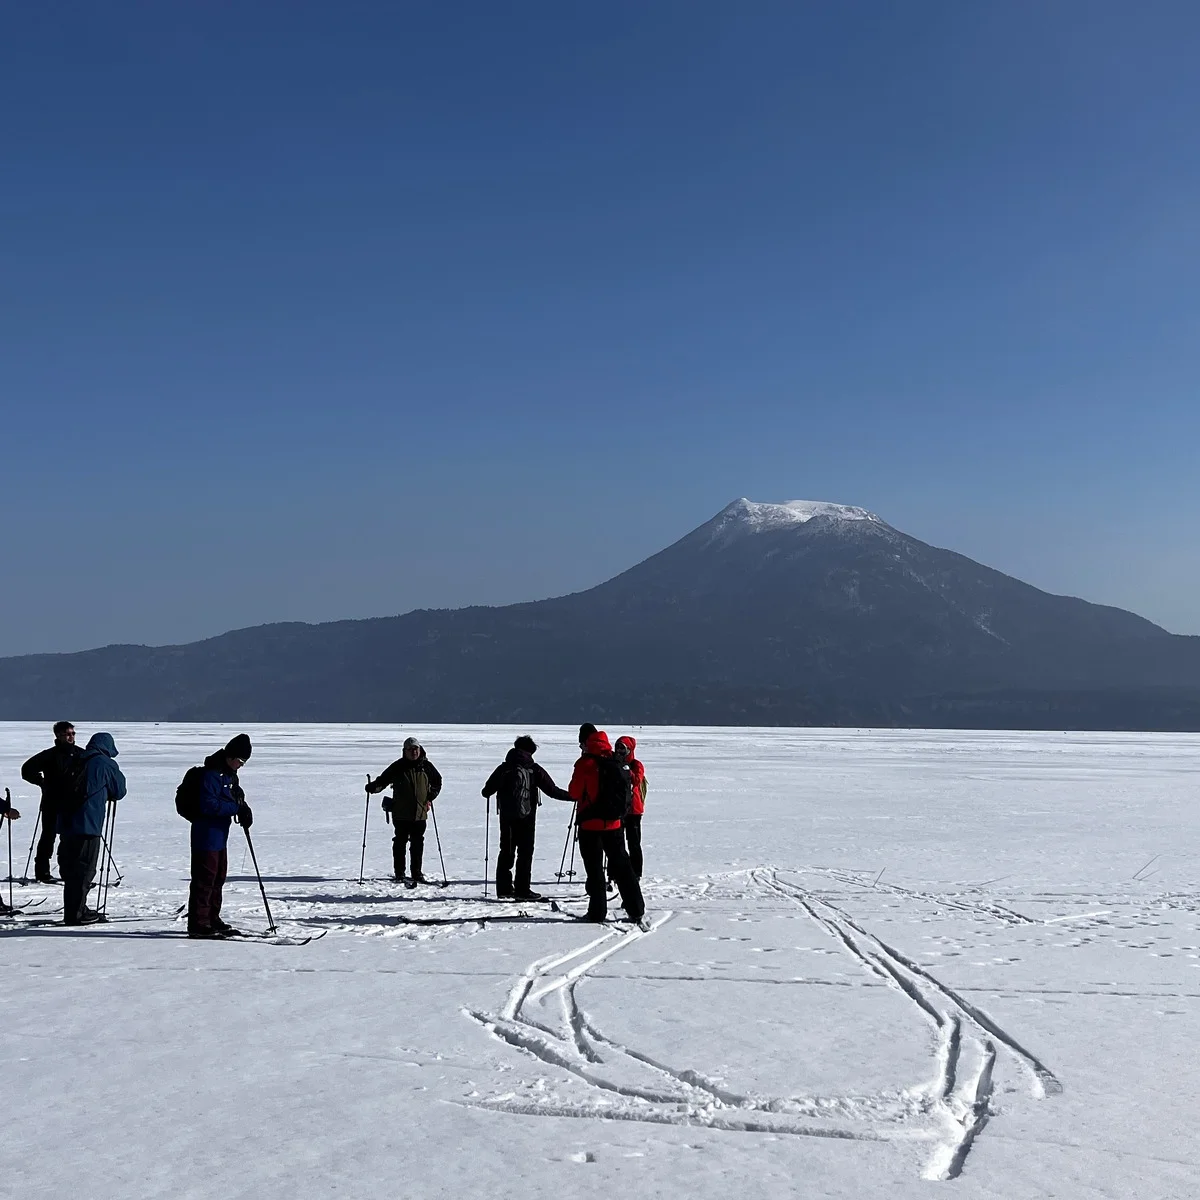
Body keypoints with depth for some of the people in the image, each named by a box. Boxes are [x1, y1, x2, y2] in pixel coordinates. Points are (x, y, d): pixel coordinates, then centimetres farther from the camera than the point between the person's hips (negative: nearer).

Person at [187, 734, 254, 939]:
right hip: (206, 835, -10)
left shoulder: (230, 774, 12)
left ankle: (212, 920, 27)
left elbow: (236, 796, 21)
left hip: (220, 835, 10)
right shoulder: (211, 774, -19)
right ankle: (198, 924, -3)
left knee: (219, 877, 17)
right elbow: (208, 805, -25)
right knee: (204, 879, -7)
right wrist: (236, 807, -24)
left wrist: (244, 810, 0)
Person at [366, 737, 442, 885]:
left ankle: (417, 874, 16)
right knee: (400, 842, 2)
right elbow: (383, 779, -1)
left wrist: (430, 798, 5)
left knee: (418, 844, 7)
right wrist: (373, 787, -21)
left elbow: (437, 782, 16)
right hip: (401, 813, -2)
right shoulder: (398, 766, -2)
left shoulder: (426, 766, 4)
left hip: (420, 813, 2)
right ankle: (399, 874, 10)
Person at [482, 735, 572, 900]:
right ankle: (521, 890, -3)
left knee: (506, 851, 13)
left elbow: (487, 790, 5)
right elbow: (552, 790, -7)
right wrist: (572, 796, 3)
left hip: (506, 816, 4)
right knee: (525, 852, 0)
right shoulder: (534, 769, -6)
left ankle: (503, 888, 14)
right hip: (525, 817, -4)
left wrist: (487, 793, 29)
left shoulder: (504, 768, 4)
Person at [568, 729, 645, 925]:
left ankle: (597, 911, 3)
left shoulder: (586, 764, -9)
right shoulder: (618, 765, 5)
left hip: (590, 823, -4)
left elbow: (574, 792, -6)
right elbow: (625, 794, 12)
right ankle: (636, 910, 10)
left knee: (594, 868, 3)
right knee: (621, 865, 11)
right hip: (614, 823, 4)